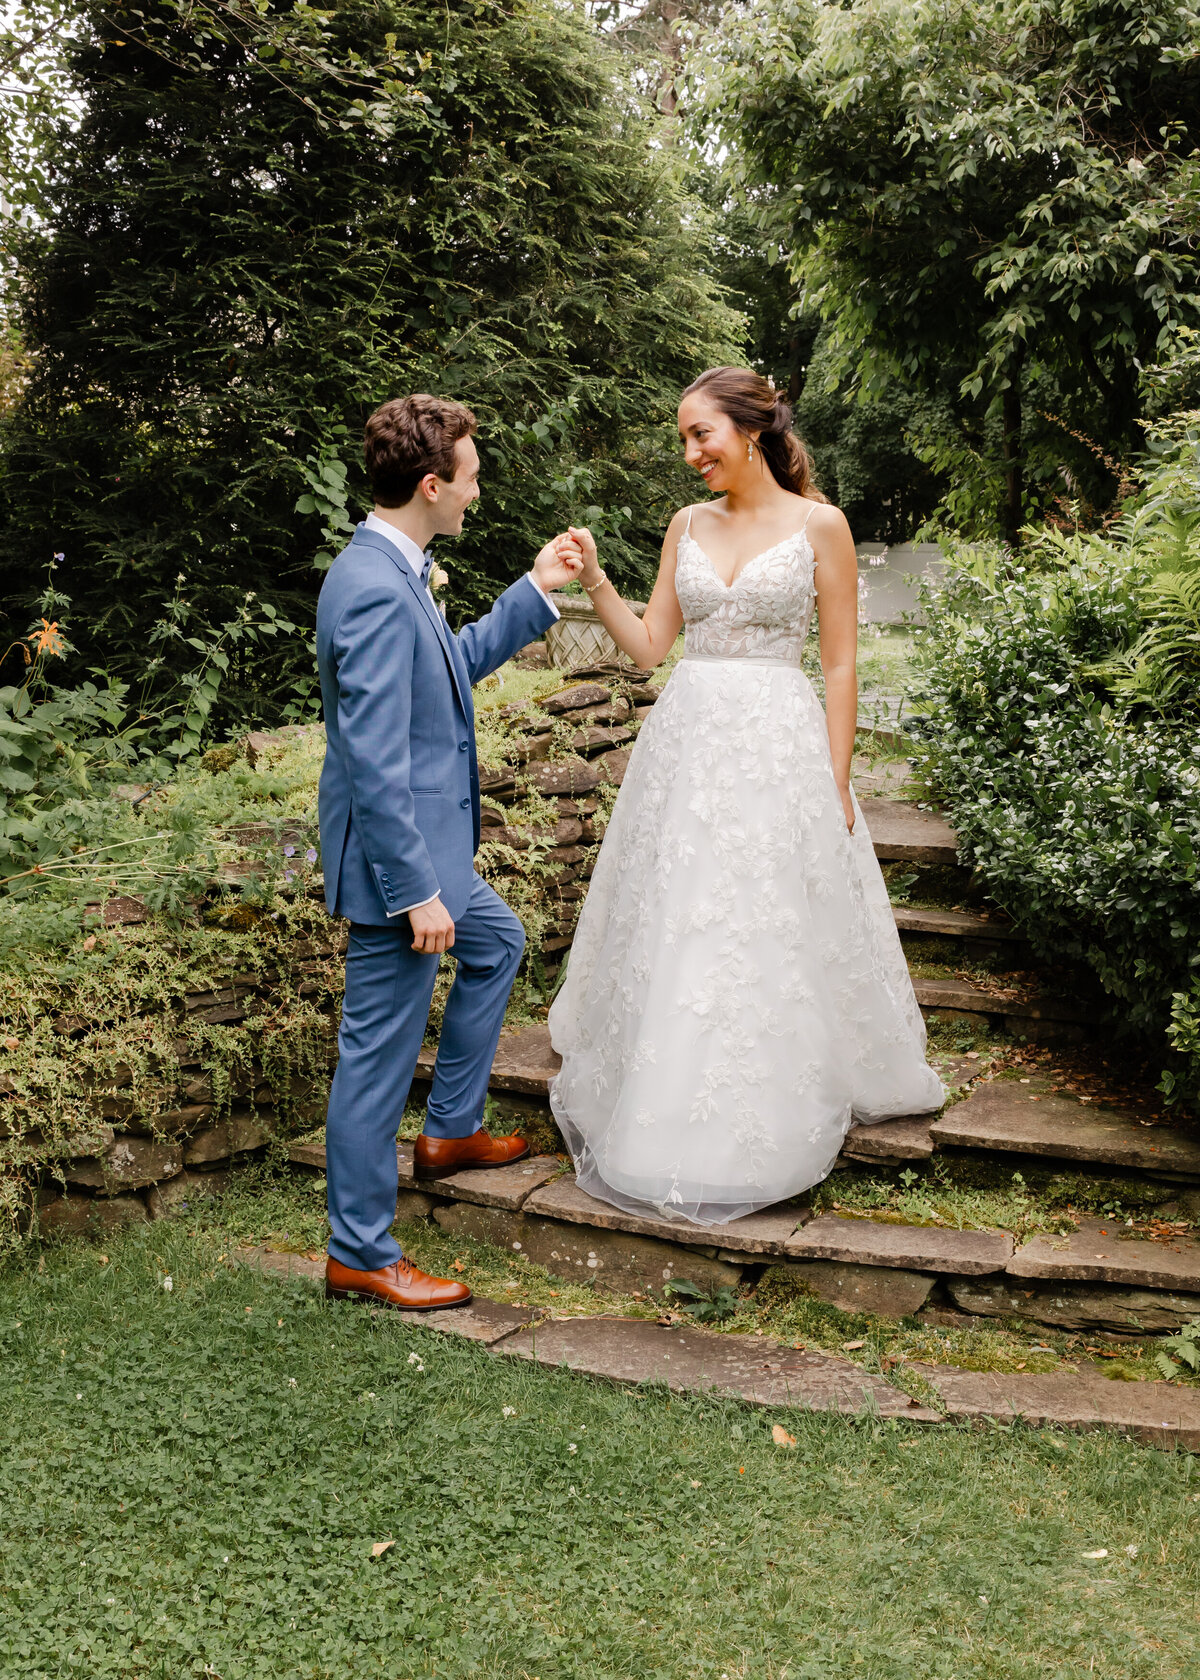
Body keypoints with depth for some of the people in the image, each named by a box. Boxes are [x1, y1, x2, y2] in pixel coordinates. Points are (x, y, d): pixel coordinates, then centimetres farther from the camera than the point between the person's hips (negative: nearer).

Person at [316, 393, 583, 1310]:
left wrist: (535, 592, 19)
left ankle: (451, 1131, 42)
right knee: (382, 1052, 1)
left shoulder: (394, 572, 6)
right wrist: (416, 892, -25)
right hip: (398, 860, -11)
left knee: (496, 942, 30)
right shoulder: (375, 590, -25)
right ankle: (360, 1253, 18)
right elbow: (373, 761, -28)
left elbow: (458, 661, 23)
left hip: (428, 848, 11)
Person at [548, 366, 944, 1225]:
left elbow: (840, 665, -3)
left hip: (779, 746, -4)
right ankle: (672, 1111, 24)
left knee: (772, 936, 2)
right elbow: (648, 646, 9)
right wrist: (595, 579, -4)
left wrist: (837, 782, -7)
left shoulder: (819, 524, -2)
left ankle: (766, 1122, 19)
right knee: (674, 931, 8)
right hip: (686, 742, 4)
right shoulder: (688, 525, 10)